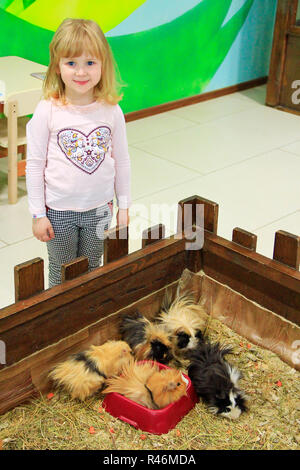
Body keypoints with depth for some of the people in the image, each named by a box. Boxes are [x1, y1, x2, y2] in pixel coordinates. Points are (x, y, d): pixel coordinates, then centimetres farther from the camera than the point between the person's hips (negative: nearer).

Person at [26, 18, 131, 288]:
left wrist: (123, 206, 6)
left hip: (99, 208, 2)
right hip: (59, 210, -2)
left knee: (92, 270, 19)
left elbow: (122, 161, 3)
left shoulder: (111, 110, -7)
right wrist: (38, 214, -7)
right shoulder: (47, 111, -13)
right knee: (61, 274, 14)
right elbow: (35, 164, -8)